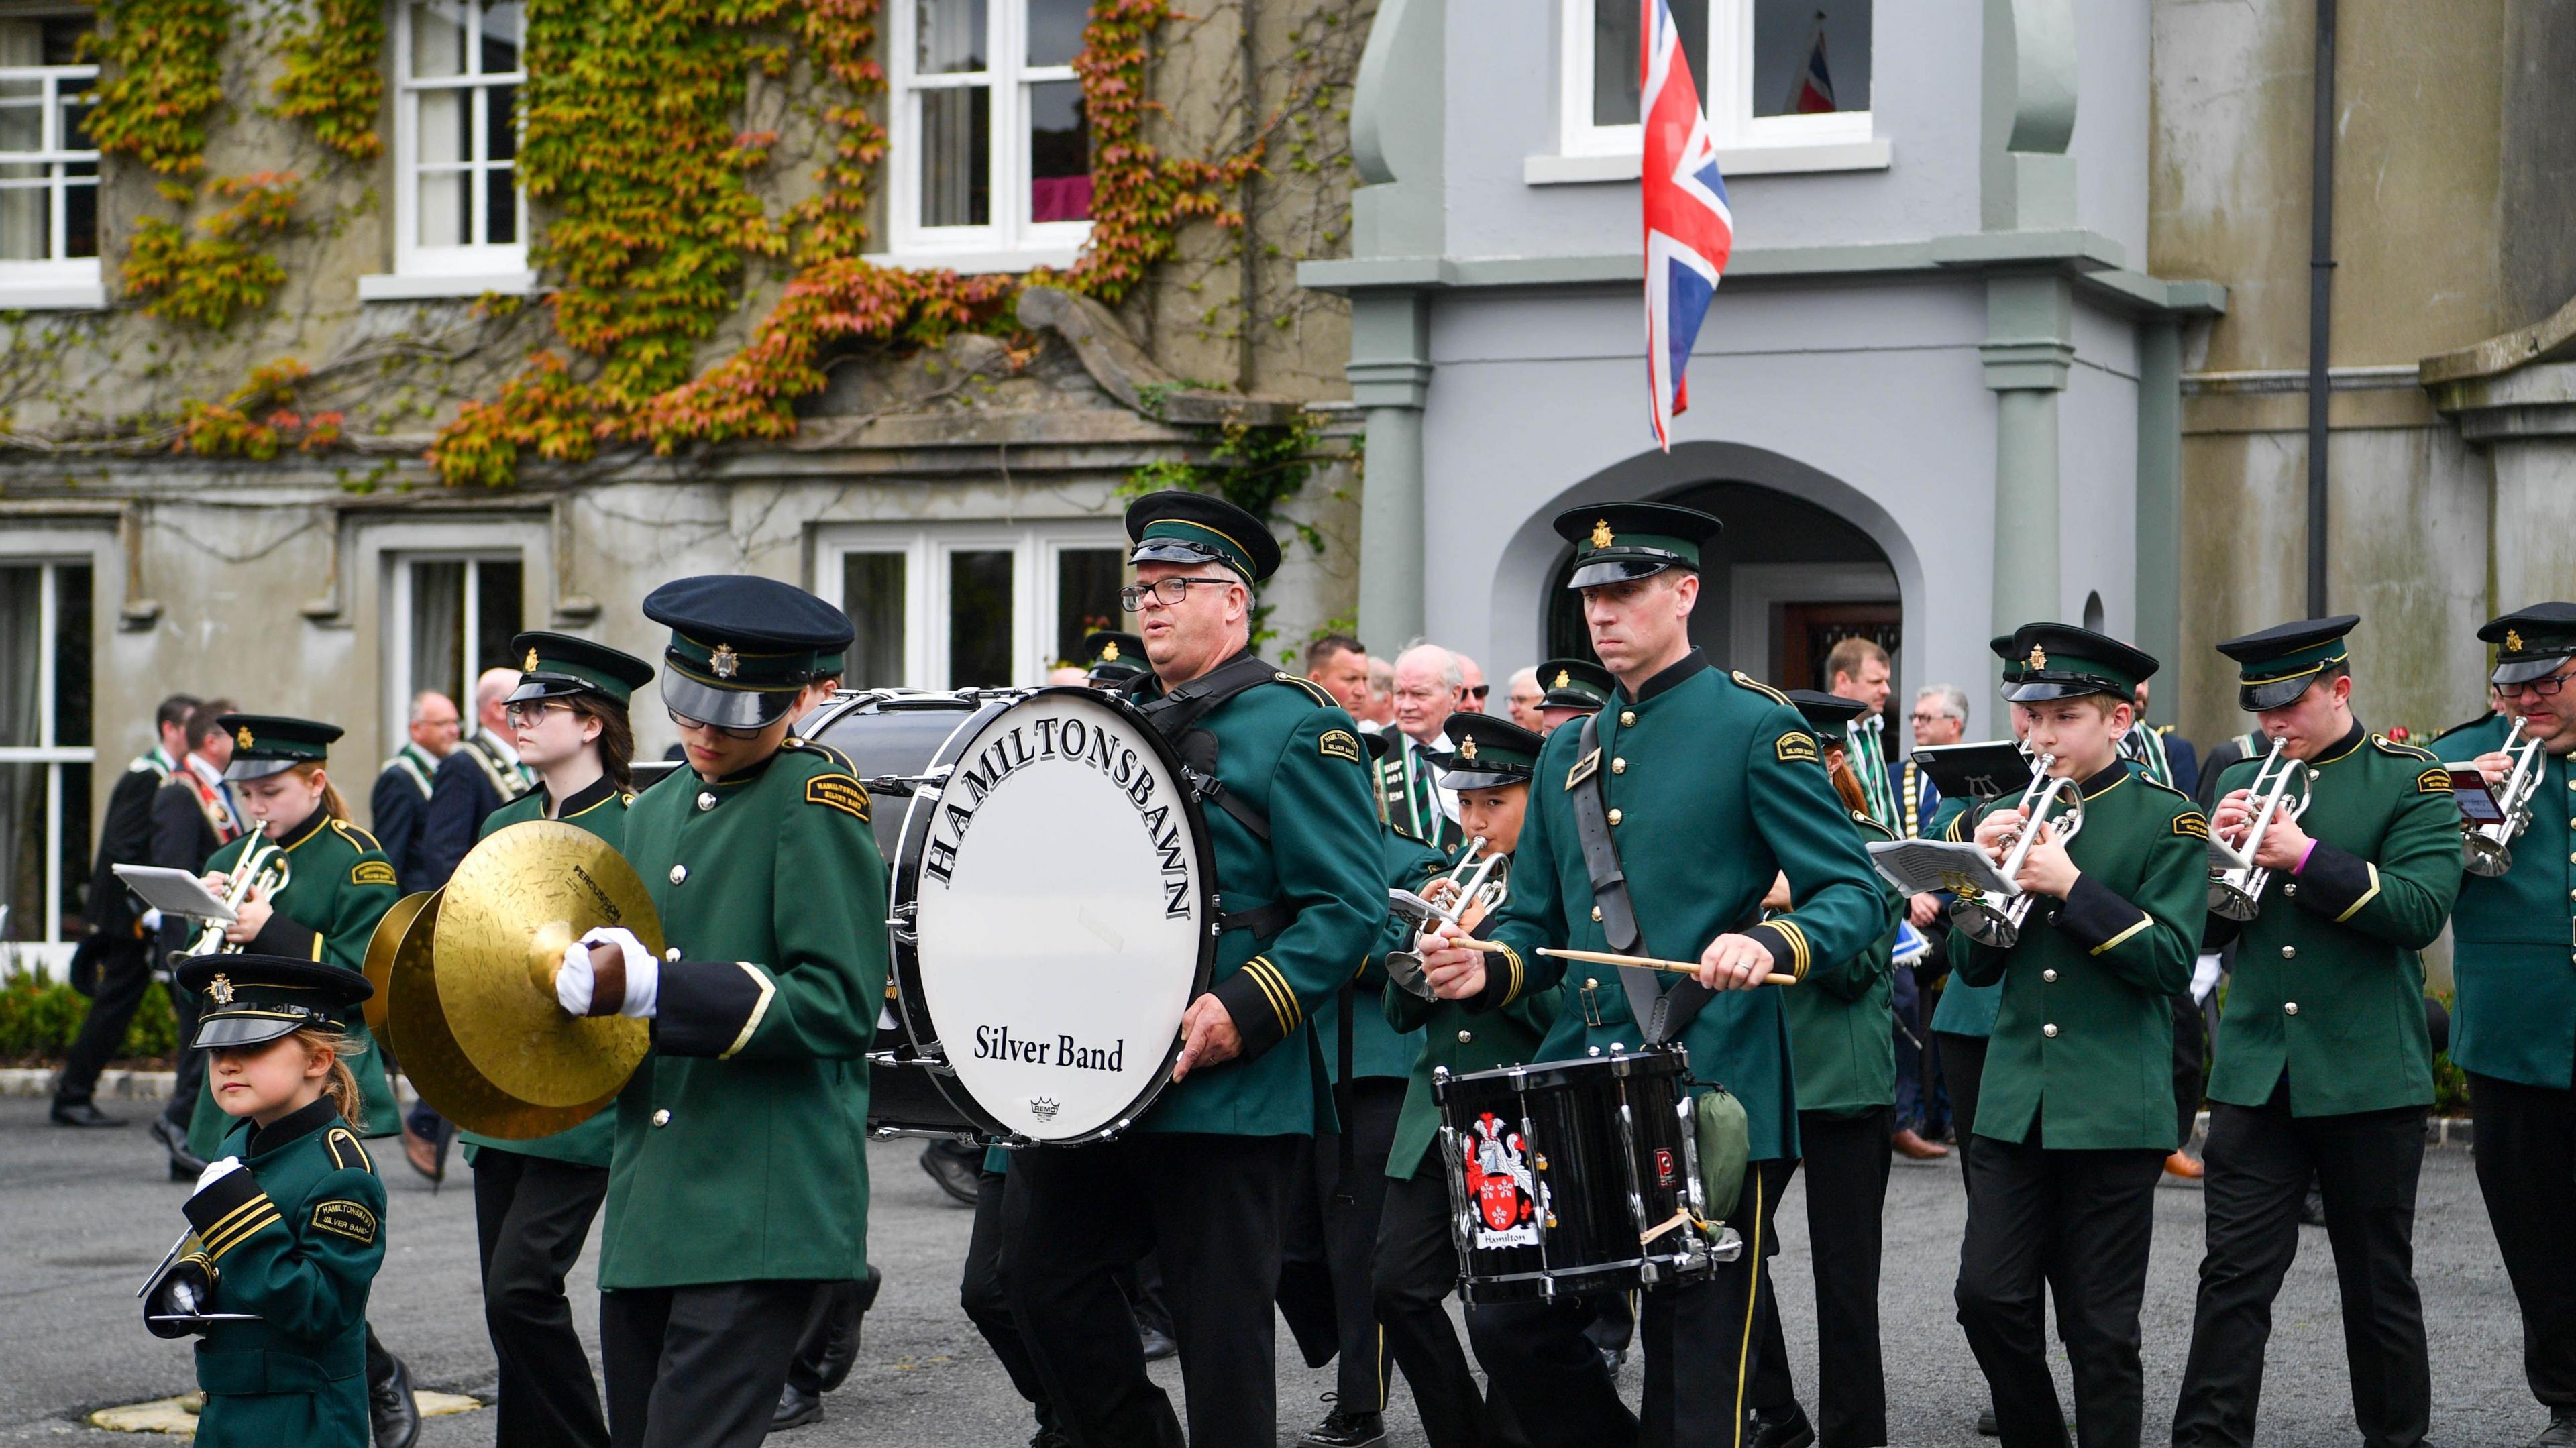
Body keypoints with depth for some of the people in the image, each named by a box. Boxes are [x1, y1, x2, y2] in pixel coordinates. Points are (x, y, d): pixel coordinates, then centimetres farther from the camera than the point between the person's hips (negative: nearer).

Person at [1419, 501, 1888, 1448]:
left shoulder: (1755, 729, -3)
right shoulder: (1570, 753, 17)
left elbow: (1855, 896, -8)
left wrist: (1768, 946, -27)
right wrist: (1486, 968, -2)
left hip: (1714, 1099, -6)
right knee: (1510, 1327, 4)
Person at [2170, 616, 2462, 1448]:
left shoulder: (2411, 782, -2)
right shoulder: (2243, 781, 10)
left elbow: (2422, 911, -15)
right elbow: (2208, 929, 10)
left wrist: (2306, 856, -22)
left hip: (2368, 1074, -3)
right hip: (2256, 1071, 3)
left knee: (2378, 1284, 8)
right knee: (2233, 1277, -2)